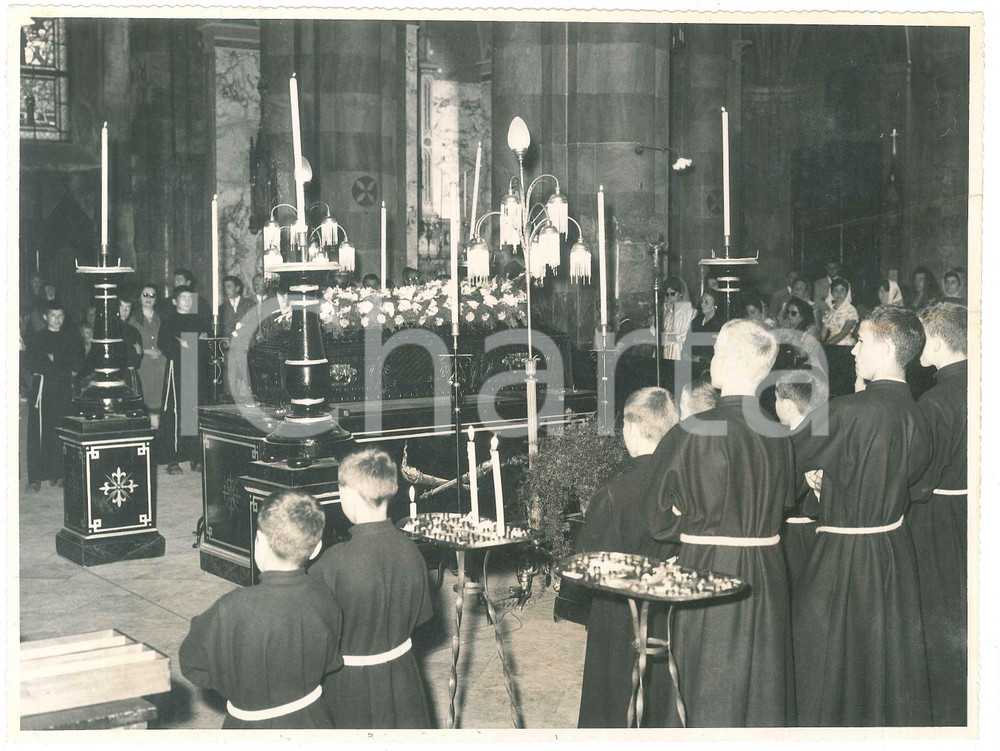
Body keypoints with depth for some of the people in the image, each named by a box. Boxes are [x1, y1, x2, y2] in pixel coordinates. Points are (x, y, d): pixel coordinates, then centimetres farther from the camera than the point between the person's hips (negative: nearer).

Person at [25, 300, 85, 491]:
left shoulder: (72, 338, 15)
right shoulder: (35, 338, 8)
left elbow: (78, 362, 7)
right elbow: (31, 364, -3)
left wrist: (54, 359, -2)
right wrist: (64, 369, -6)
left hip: (65, 389, 2)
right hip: (42, 388, -2)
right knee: (38, 433, -7)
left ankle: (57, 474, 6)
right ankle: (35, 478, -7)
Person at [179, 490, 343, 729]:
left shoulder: (232, 610, -29)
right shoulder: (323, 600, -16)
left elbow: (193, 665, -13)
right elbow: (331, 664, -1)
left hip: (253, 726, -3)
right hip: (313, 721, 3)